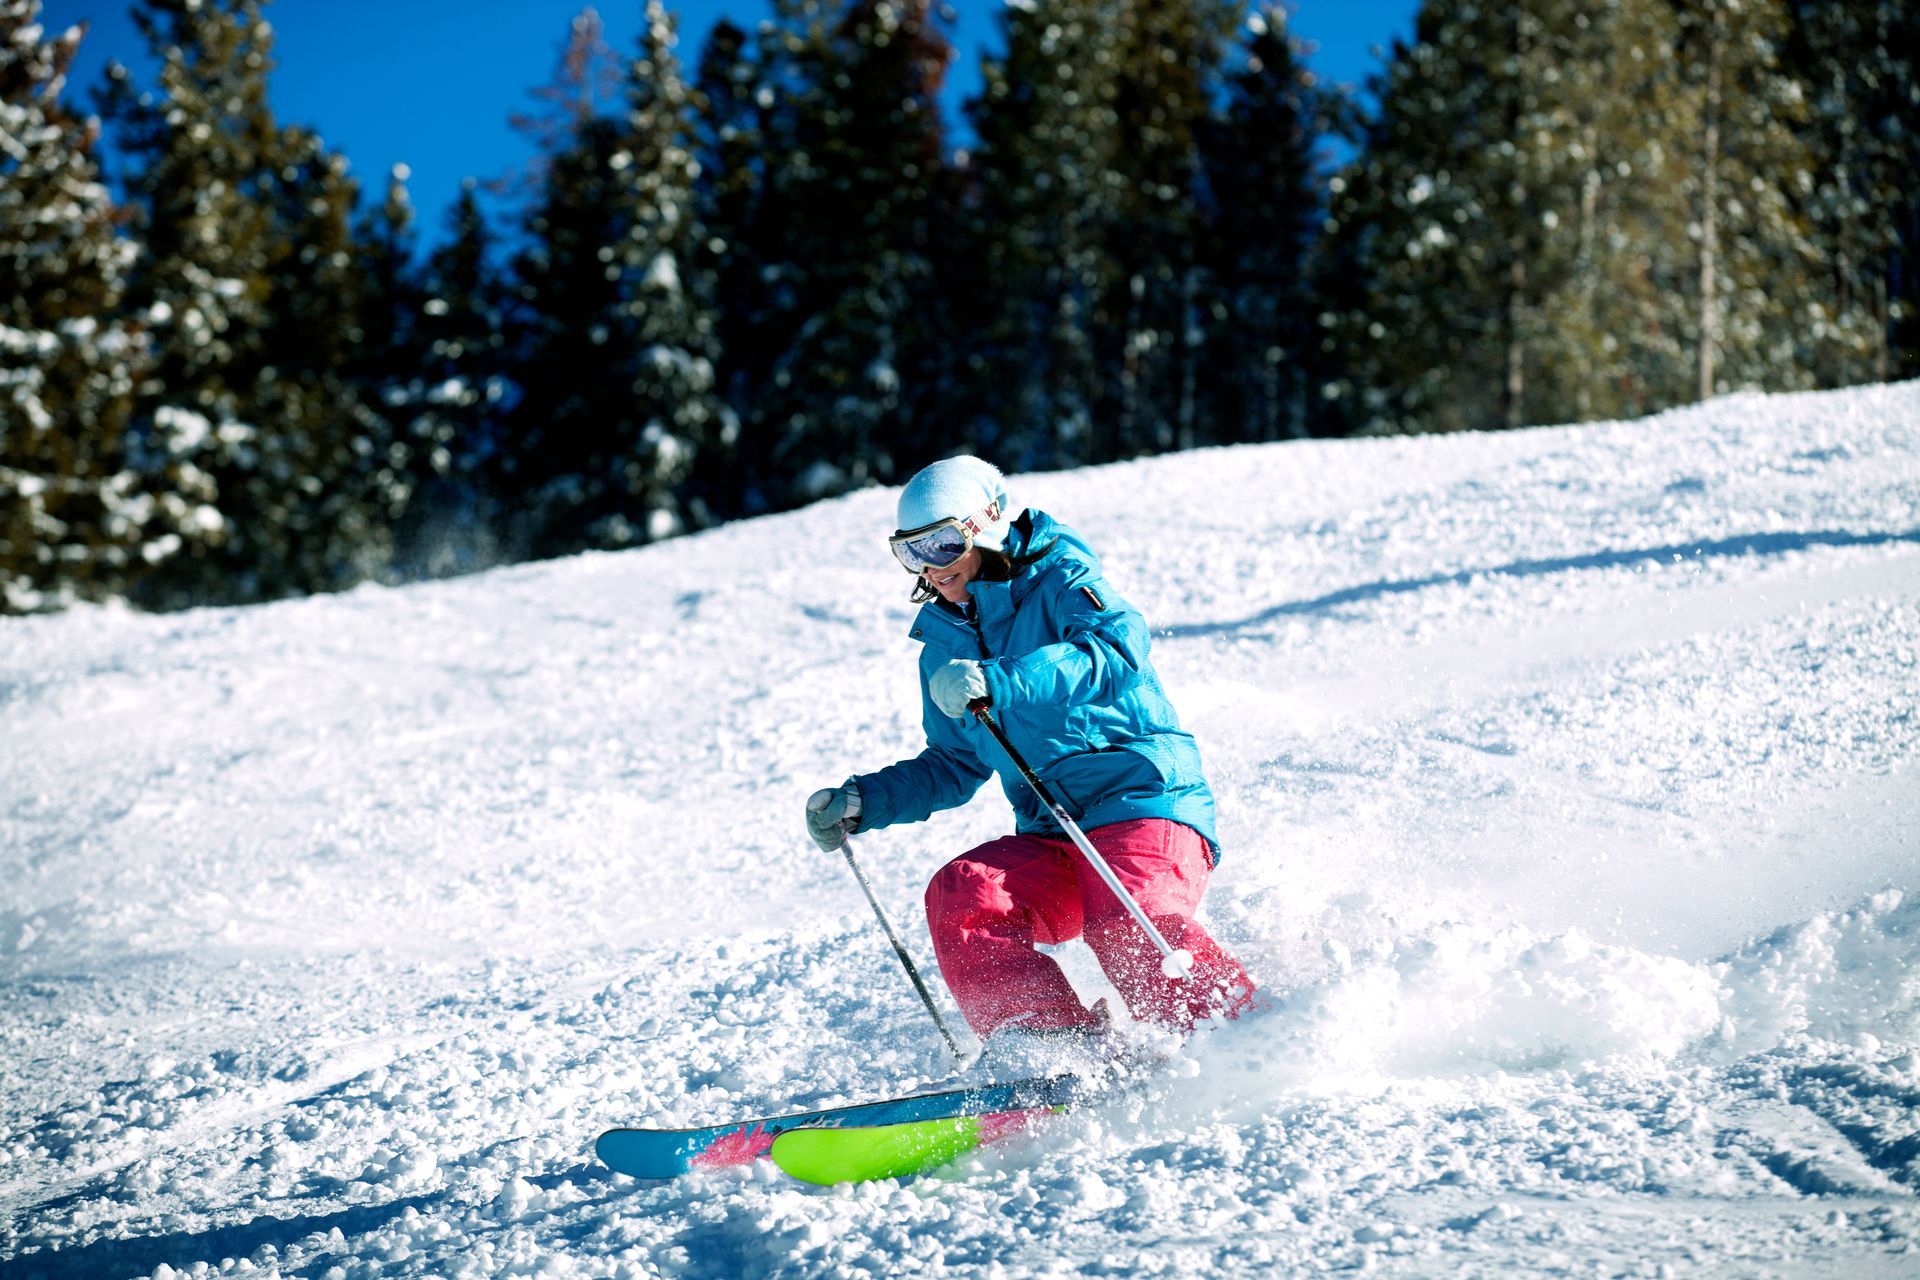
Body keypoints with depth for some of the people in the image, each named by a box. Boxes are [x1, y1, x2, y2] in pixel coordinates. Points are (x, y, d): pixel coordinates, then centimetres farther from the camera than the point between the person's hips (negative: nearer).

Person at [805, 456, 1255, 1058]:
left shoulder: (1060, 580, -1)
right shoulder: (945, 648, 18)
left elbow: (1118, 646, -23)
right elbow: (955, 766, 29)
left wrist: (996, 682, -33)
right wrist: (860, 803, 15)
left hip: (1145, 800, -6)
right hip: (1055, 840, 7)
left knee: (1126, 924, -32)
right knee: (959, 898, -19)